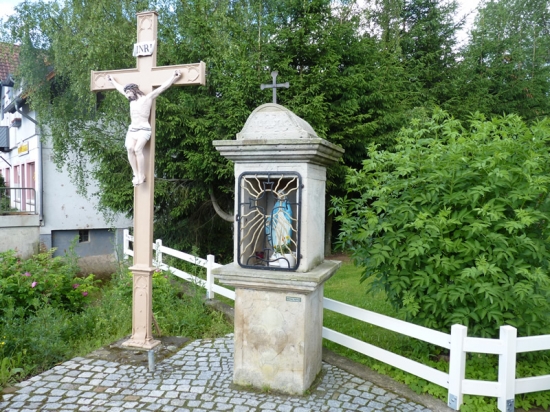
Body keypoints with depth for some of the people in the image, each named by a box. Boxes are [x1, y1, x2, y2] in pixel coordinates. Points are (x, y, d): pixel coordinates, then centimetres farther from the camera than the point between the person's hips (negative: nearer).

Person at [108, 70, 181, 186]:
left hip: (144, 129, -5)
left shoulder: (148, 98, 3)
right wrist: (112, 80, 50)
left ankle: (142, 176, -24)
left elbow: (163, 87, -2)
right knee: (130, 148, -21)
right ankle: (136, 175, -22)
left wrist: (174, 77, -7)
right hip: (132, 129, 6)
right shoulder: (131, 99, 21)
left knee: (137, 149, -27)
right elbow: (120, 88, 38)